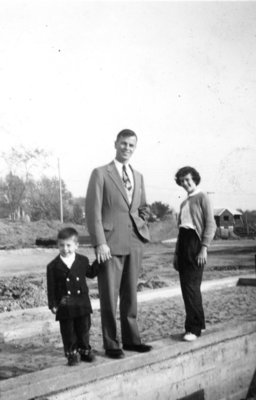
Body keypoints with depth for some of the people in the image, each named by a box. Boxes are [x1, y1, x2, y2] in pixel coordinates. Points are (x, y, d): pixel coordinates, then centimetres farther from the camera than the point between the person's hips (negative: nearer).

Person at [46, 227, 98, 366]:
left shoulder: (83, 261, 3)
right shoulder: (53, 266, -5)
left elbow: (91, 273, 19)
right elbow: (51, 287, -3)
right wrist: (53, 304, -5)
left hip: (82, 301, 2)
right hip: (64, 304, -2)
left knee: (84, 328, 10)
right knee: (68, 331, 4)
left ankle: (84, 350, 26)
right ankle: (71, 353, 15)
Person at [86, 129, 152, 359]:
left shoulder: (138, 176, 16)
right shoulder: (100, 174, -2)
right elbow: (93, 211, -8)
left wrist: (141, 225, 8)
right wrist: (99, 243, -15)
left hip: (134, 243, 5)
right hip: (110, 243, -5)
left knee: (130, 294, 11)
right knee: (109, 296, 0)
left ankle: (131, 339, 21)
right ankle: (111, 344, 9)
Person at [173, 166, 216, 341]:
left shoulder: (202, 197, -1)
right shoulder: (184, 203, 22)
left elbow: (211, 224, -9)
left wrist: (204, 248, -18)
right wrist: (176, 253, 16)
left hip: (195, 240, -8)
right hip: (183, 242, 8)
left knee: (192, 286, -13)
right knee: (187, 286, 8)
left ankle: (194, 328, -9)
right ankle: (199, 323, 19)